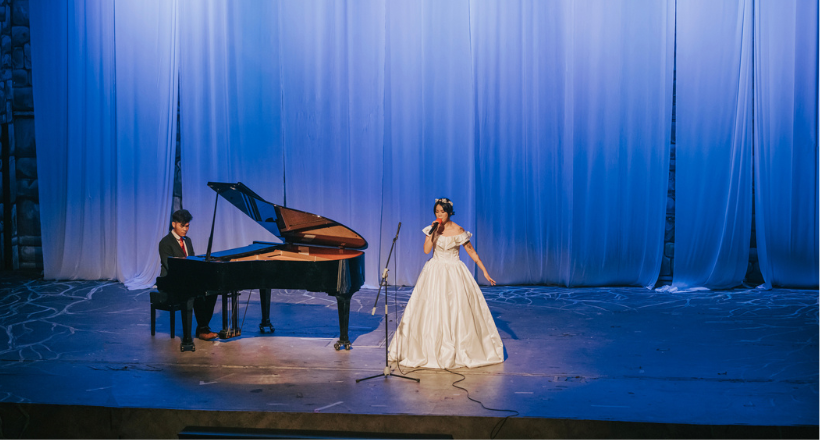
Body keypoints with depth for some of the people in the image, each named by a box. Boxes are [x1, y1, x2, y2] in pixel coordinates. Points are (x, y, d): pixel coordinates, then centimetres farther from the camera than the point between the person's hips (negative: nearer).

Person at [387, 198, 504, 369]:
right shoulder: (433, 228, 1)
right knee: (431, 311, 0)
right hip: (435, 273, 3)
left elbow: (472, 252, -4)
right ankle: (431, 350, 9)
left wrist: (485, 272, -5)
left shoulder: (458, 231, -8)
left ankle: (460, 352, 7)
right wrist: (432, 232, -18)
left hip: (454, 274, -3)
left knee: (457, 312, -3)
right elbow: (426, 250, -9)